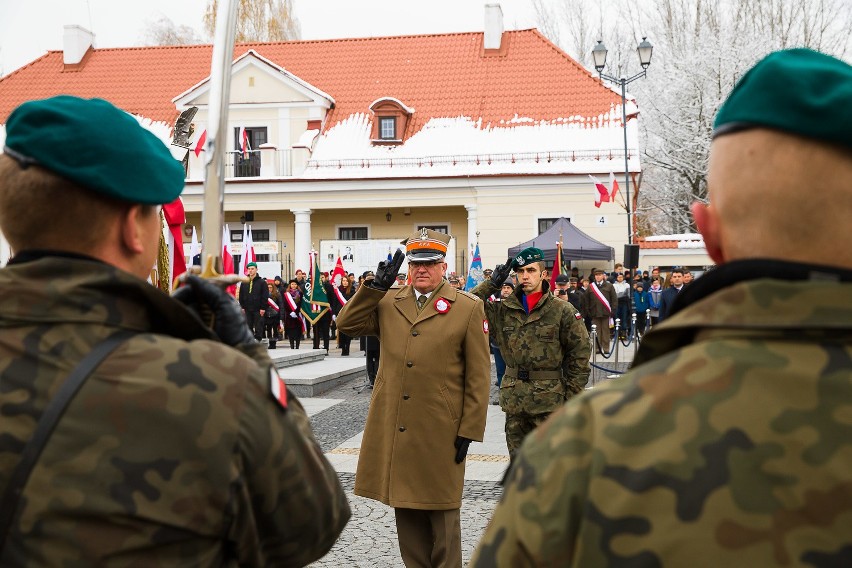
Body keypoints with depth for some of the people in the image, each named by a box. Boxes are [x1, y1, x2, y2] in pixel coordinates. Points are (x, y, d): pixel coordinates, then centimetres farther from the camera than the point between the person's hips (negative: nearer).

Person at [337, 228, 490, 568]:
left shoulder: (469, 308, -3)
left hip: (440, 431, -4)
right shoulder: (387, 303, 10)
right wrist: (376, 286, -4)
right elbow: (347, 324, 4)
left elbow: (479, 376, -4)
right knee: (405, 507, 14)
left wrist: (469, 429, -8)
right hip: (393, 428, 4)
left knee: (441, 511, 7)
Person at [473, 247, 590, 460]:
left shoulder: (562, 311, -4)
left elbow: (580, 353, -1)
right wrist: (492, 283, -4)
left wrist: (572, 395, -4)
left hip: (549, 397, -4)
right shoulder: (504, 310, 6)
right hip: (514, 398, 4)